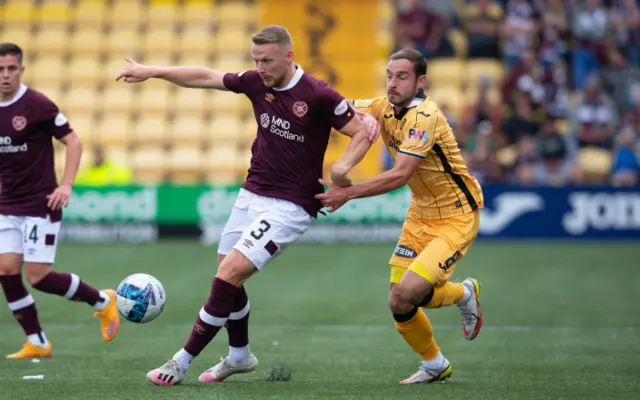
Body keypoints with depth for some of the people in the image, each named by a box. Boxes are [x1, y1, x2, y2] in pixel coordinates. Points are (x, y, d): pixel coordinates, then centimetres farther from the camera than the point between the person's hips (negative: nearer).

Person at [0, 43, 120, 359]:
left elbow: (73, 141, -8)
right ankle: (37, 343, 8)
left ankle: (103, 301, 13)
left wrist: (66, 185, -18)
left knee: (38, 276, -10)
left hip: (40, 204, -6)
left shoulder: (36, 105, -12)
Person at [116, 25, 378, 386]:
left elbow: (364, 132, -12)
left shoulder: (318, 95, -17)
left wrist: (342, 168, -28)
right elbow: (205, 77, 13)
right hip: (252, 194, 7)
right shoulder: (256, 83, 0)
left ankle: (182, 362, -7)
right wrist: (153, 71, 11)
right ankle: (240, 355, 34)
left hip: (290, 206, -7)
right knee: (228, 277, 11)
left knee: (230, 274, -14)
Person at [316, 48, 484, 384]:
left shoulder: (424, 116, -24)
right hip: (420, 215, 7)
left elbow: (400, 175, -30)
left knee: (408, 292, -22)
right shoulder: (384, 108, -1)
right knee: (399, 304, 0)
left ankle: (464, 294, 10)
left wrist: (348, 193, -29)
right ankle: (435, 365, 26)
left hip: (456, 216, -7)